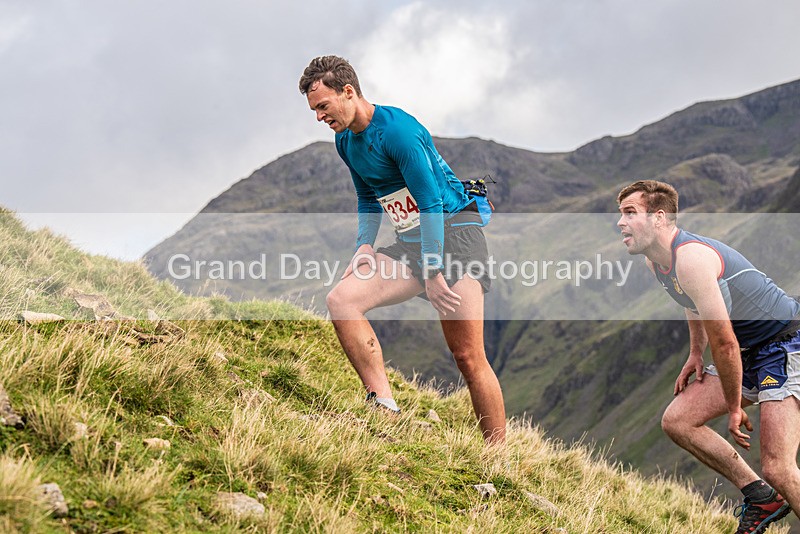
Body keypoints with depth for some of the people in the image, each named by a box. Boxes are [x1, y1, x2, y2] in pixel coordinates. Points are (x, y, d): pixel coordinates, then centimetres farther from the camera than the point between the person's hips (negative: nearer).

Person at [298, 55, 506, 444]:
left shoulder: (397, 129, -17)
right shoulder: (346, 142, 10)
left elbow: (432, 204, -19)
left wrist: (433, 273, -21)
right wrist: (363, 247, 7)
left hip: (454, 231, -8)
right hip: (410, 244, 8)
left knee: (468, 356, -12)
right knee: (340, 299, -15)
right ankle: (383, 406, -18)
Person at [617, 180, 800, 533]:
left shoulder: (690, 258, -26)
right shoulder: (656, 261, 5)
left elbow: (724, 343, -24)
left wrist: (734, 408, -15)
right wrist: (695, 354, 15)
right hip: (748, 352, 10)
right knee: (676, 421, 4)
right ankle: (761, 498, 13)